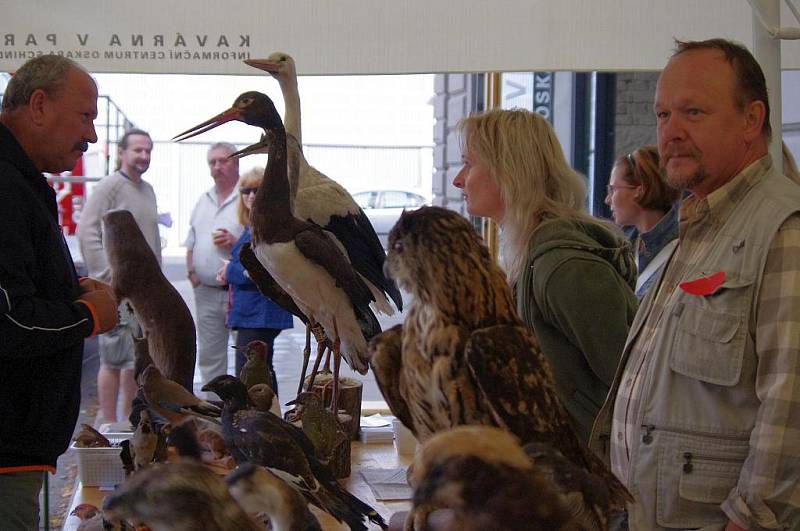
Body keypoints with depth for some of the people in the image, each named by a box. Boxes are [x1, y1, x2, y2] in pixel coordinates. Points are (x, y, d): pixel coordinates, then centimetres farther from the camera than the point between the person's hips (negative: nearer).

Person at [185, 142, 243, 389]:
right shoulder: (203, 201, 17)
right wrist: (191, 272, 6)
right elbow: (191, 244, 22)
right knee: (209, 356, 13)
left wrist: (236, 243, -22)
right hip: (206, 292, 7)